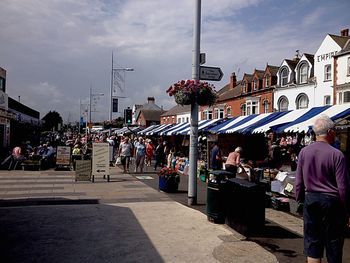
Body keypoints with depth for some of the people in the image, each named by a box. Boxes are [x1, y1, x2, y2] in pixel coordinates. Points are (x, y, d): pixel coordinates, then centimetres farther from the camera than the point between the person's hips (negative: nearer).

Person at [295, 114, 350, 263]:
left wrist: (300, 200, 14)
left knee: (312, 240, 11)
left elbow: (298, 181, 3)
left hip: (310, 199, 3)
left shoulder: (304, 152, -3)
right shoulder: (336, 154, -14)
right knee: (333, 241, 12)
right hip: (331, 201, -3)